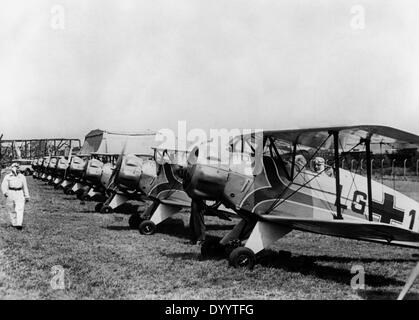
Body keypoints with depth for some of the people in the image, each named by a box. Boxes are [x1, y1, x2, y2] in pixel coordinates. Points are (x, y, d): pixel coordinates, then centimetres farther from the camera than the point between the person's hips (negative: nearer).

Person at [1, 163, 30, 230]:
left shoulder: (22, 177, 10)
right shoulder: (7, 177, 4)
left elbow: (25, 187, 17)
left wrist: (27, 196, 17)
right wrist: (5, 192, -25)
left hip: (20, 194, 0)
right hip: (10, 194, 0)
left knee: (20, 209, -15)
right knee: (11, 210, 6)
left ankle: (19, 224, -22)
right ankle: (14, 223, 20)